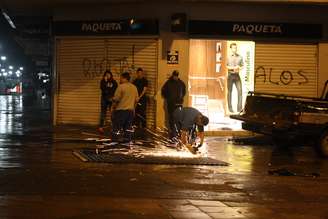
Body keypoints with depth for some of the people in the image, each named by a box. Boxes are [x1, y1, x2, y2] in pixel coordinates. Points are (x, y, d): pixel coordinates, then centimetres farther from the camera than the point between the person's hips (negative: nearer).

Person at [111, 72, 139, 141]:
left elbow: (116, 99, -14)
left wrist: (113, 107, -2)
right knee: (128, 129, 10)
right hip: (130, 110, 7)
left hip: (121, 110, -6)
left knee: (116, 127, -1)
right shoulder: (134, 88, 10)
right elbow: (136, 99, 14)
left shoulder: (121, 87, -12)